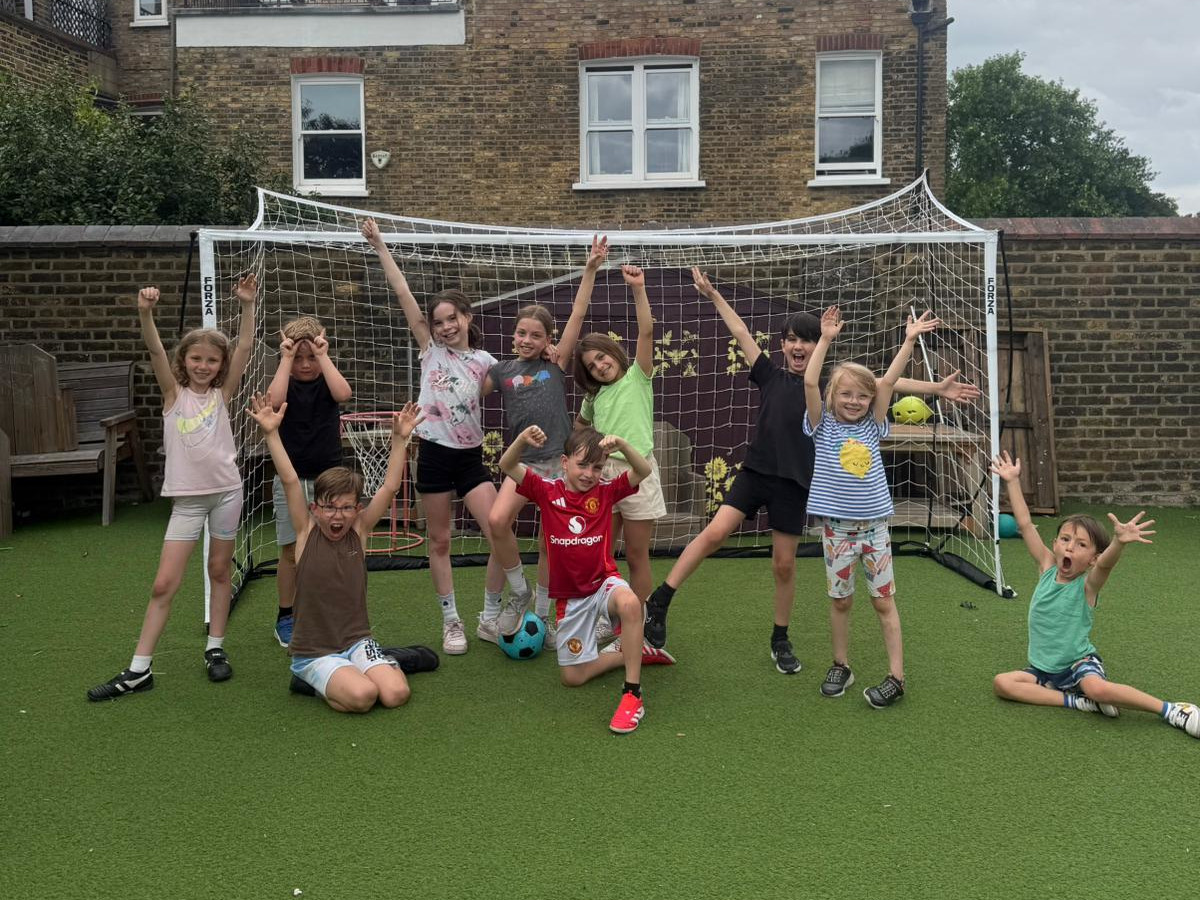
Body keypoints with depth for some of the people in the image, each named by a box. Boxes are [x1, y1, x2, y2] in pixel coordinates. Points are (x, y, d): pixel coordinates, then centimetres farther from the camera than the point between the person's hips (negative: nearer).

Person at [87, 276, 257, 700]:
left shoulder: (222, 394, 4)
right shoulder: (174, 393, 2)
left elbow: (244, 349, -6)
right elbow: (155, 350, -12)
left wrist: (247, 306, -16)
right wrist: (145, 312, -28)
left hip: (226, 491, 1)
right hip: (187, 497, -1)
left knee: (220, 571, 11)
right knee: (163, 584, -2)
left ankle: (215, 649, 25)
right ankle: (138, 669, 4)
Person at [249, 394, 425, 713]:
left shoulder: (359, 531, 1)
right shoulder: (306, 533, -5)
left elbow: (390, 487, -6)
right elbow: (290, 481, -15)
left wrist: (399, 438, -14)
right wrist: (271, 433, -22)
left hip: (357, 642, 3)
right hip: (313, 651, -3)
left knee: (396, 694, -20)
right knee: (363, 695, -27)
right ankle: (315, 678, 3)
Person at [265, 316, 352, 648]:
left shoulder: (327, 381, 4)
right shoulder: (284, 381, 1)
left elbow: (343, 393, -20)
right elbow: (274, 400, -23)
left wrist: (322, 356, -16)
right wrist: (287, 358, -17)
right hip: (291, 479, -1)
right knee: (291, 552, 4)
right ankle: (285, 617, 17)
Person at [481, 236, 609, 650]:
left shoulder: (555, 363, 5)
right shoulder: (501, 371, 7)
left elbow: (577, 317, -1)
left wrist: (589, 271, -6)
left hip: (559, 461, 0)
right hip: (524, 461, 0)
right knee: (497, 520, -24)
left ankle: (542, 615, 24)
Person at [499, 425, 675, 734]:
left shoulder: (605, 491, -3)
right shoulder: (547, 491, -5)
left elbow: (643, 472, -16)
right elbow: (507, 466, -17)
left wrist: (623, 445, -34)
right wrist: (523, 439, -36)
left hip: (604, 581, -2)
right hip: (569, 596, 2)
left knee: (629, 603, -40)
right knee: (573, 677, 5)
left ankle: (632, 694, -30)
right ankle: (636, 654, 27)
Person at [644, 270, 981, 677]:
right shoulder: (771, 376, 6)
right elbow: (741, 333, 7)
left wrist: (936, 388, -6)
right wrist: (712, 294, 7)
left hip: (793, 482, 0)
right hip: (755, 472, 0)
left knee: (784, 565, 6)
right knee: (714, 533, -15)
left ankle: (780, 640, 23)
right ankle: (658, 602, -7)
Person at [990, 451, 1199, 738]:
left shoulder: (1088, 585, -13)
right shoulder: (1047, 568, -1)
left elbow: (1106, 563, -36)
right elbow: (1025, 524, 0)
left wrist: (1120, 542, -58)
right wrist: (1013, 482, -2)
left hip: (1080, 663, -5)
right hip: (1045, 670, 5)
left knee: (1096, 687, -36)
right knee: (1001, 683, -17)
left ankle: (1171, 711, -19)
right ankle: (1079, 702, -16)